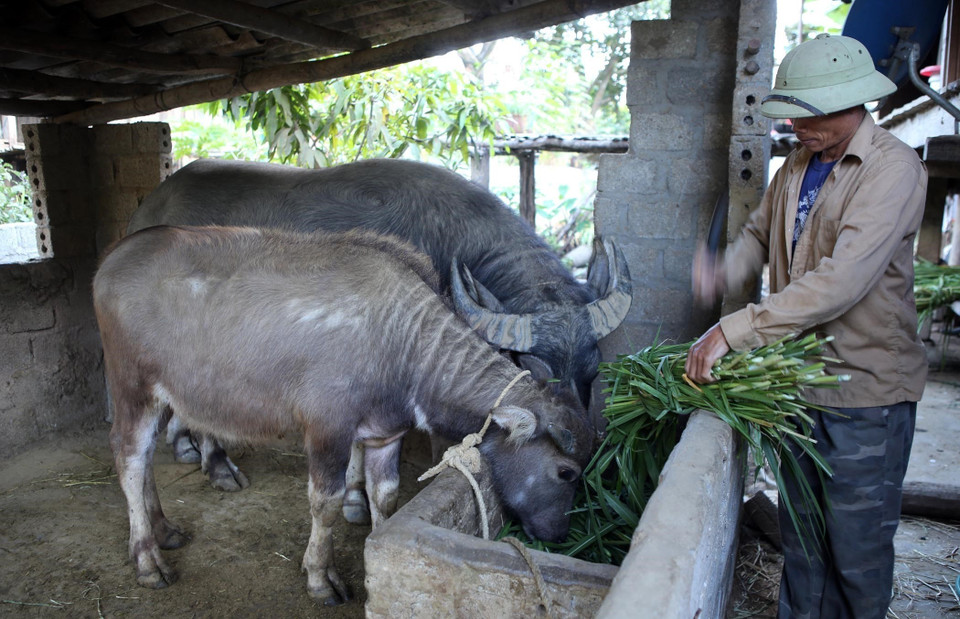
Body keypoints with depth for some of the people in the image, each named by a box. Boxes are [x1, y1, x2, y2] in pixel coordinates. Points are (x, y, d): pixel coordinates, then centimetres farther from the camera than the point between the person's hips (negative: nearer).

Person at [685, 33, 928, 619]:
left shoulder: (893, 168, -17)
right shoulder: (798, 164, 9)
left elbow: (841, 281, -29)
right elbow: (760, 232, 20)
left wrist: (733, 330, -33)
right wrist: (724, 272, -4)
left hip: (866, 386, -7)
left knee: (857, 547, 7)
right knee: (800, 531, 19)